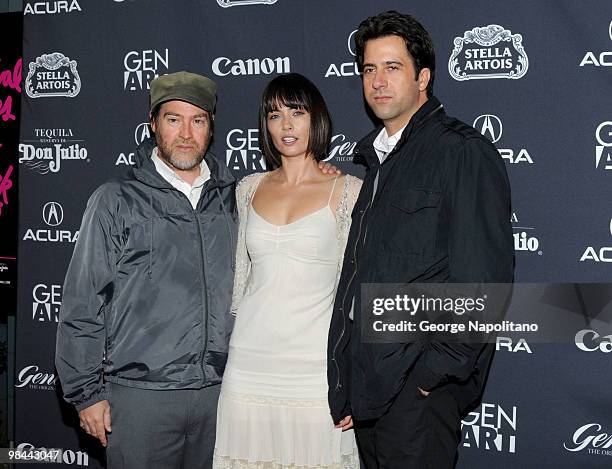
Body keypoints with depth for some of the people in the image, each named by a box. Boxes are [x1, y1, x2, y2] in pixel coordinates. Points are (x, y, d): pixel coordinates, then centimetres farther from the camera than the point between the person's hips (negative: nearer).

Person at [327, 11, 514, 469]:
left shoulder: (464, 151, -9)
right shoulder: (377, 157, 18)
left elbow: (483, 280, -15)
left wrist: (438, 369, -16)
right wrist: (346, 386, 12)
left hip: (419, 383, -8)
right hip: (369, 379, 8)